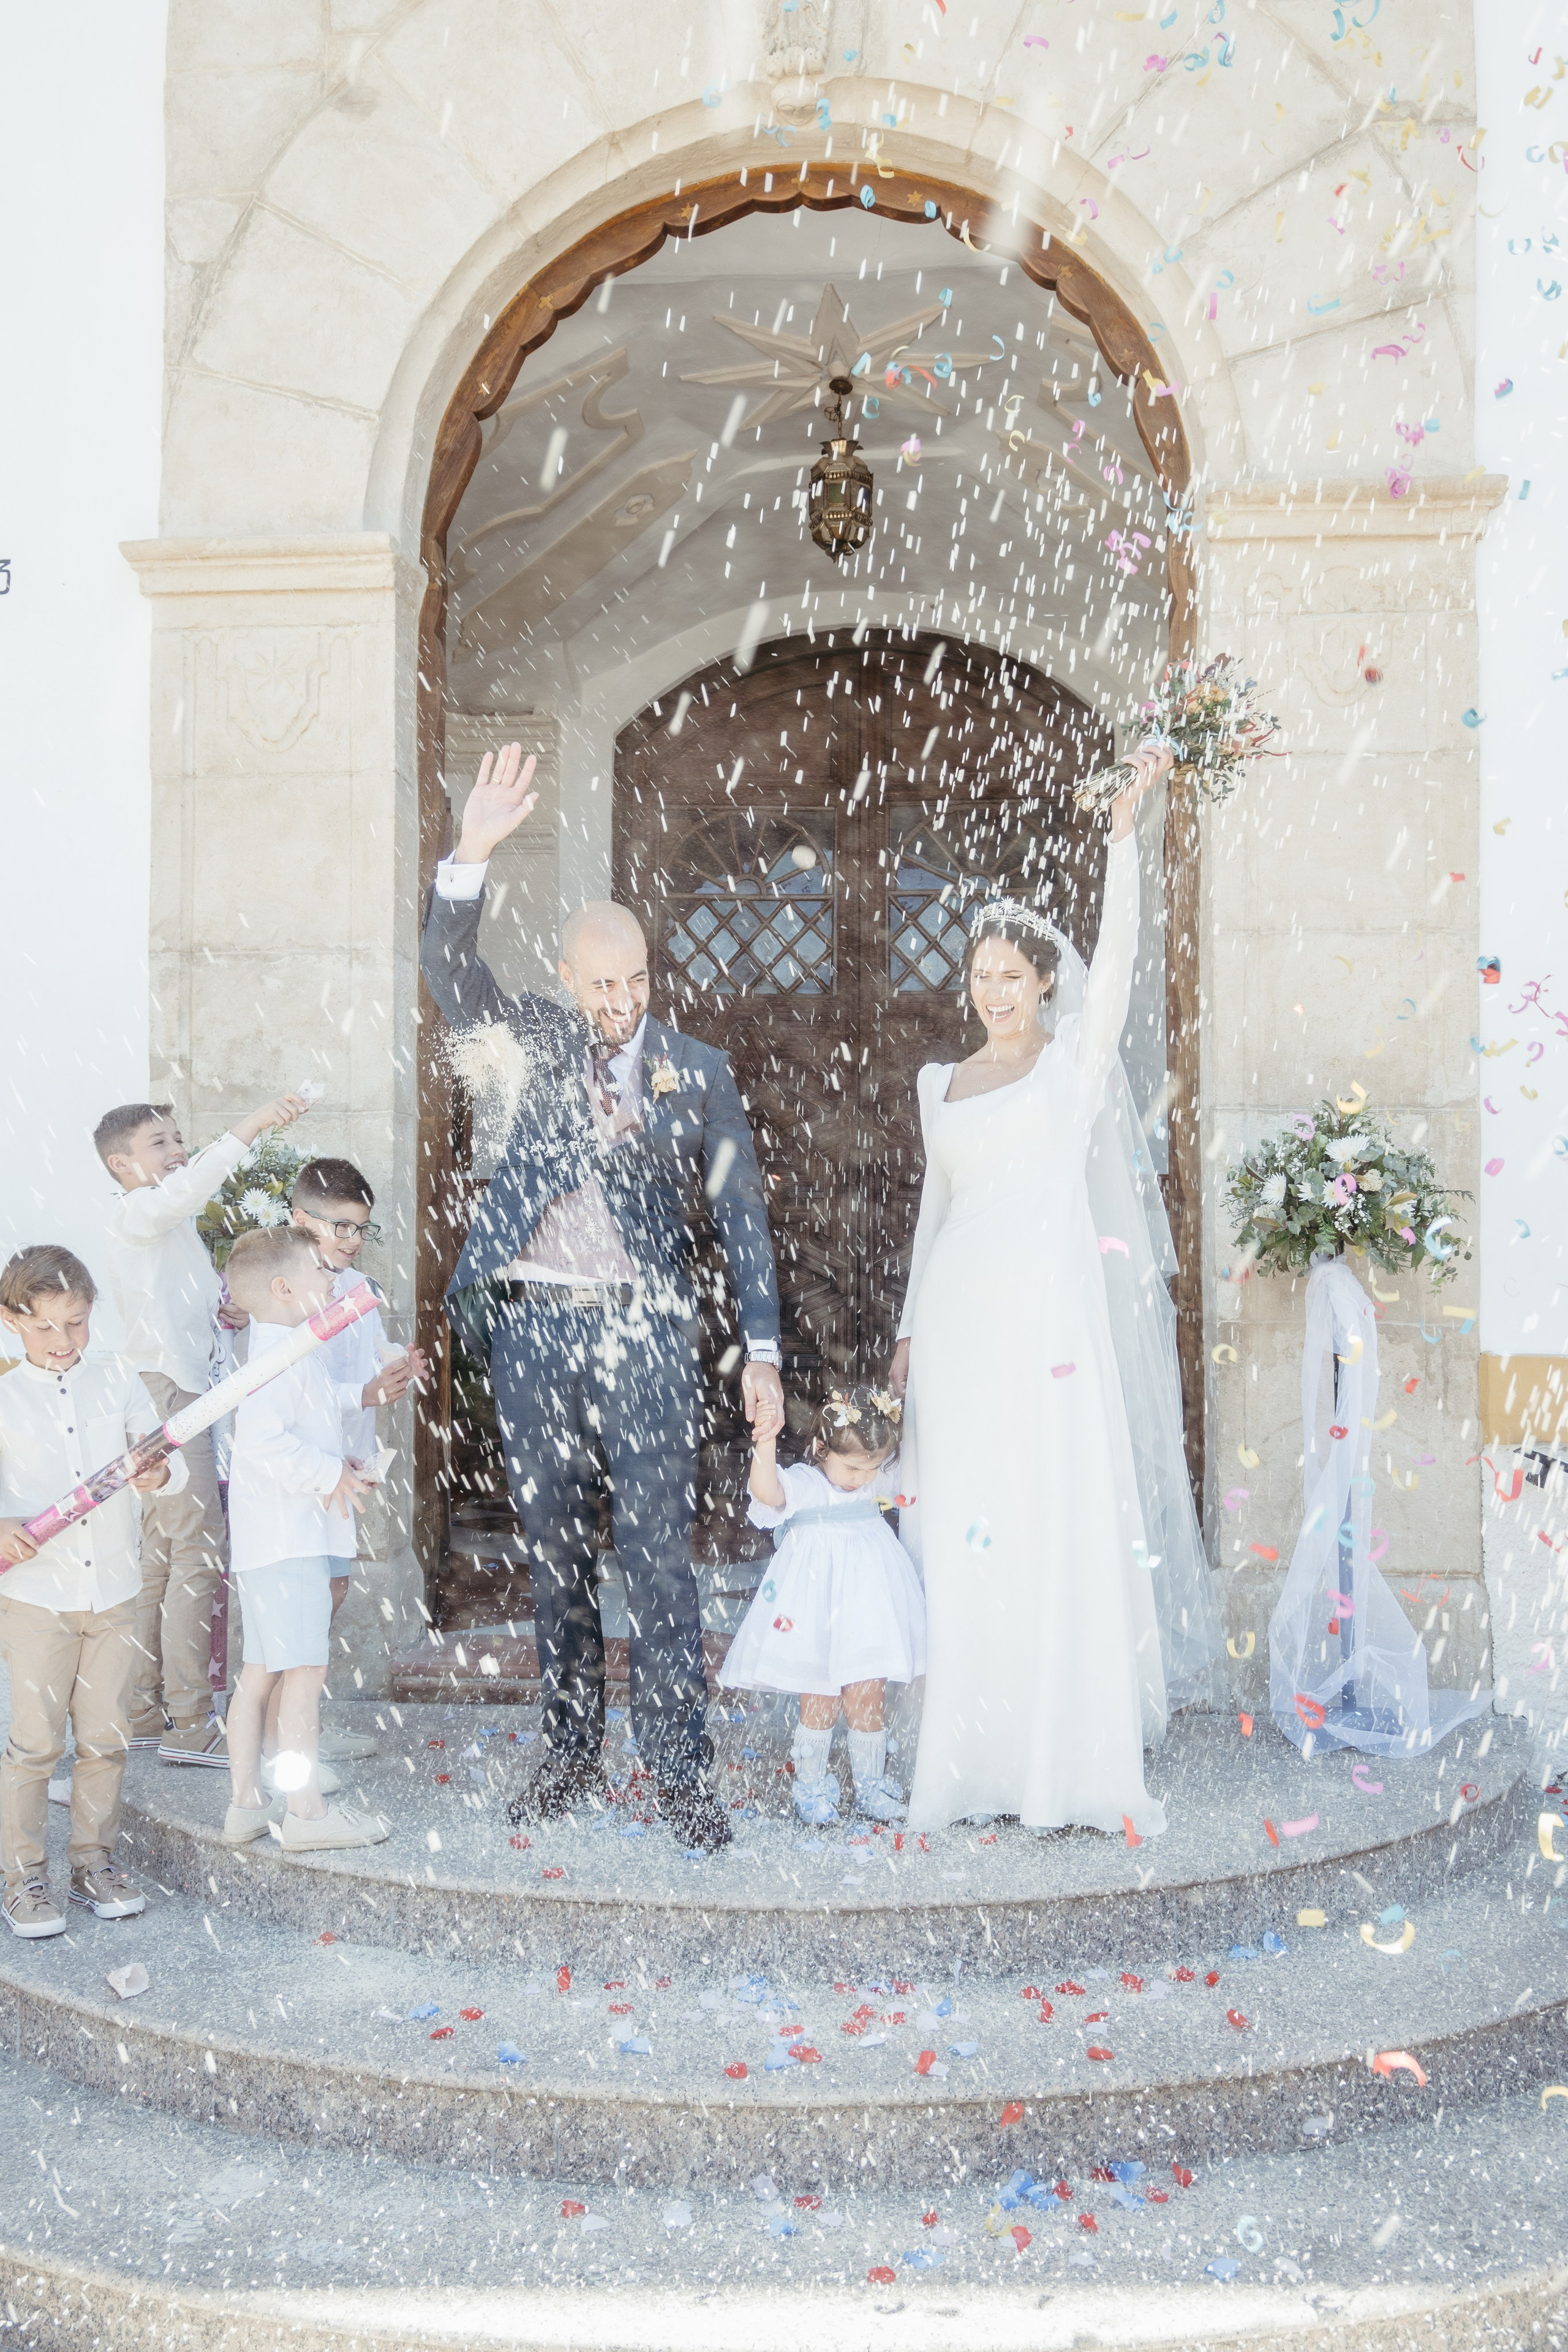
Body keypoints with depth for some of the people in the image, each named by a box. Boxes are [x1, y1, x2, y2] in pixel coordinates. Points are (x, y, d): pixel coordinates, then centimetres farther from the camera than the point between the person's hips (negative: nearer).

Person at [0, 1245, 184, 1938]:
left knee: (106, 1736, 8)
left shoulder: (118, 1378, 6)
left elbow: (167, 1457, 5)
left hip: (115, 1591, 2)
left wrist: (161, 1473, -17)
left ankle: (94, 1860, 23)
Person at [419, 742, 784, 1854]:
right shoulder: (536, 1041, 8)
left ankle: (682, 1770, 5)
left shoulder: (698, 1070, 5)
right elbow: (451, 972, -10)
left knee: (660, 1553, -4)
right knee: (557, 1551, 11)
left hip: (644, 1332, -2)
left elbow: (742, 1212, 5)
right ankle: (573, 1753, 24)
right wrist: (473, 854, -25)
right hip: (534, 1326, 2)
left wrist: (763, 1350, -3)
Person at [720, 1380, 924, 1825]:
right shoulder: (802, 1483, -14)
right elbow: (767, 1493, -34)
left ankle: (870, 1786, 29)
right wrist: (766, 1443, -49)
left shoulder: (881, 1481, 2)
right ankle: (811, 1785, 26)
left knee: (869, 1702, 11)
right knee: (819, 1705, 6)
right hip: (817, 1625, -4)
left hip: (867, 1620, 4)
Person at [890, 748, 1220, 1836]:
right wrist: (911, 1326, 16)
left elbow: (1117, 950, -10)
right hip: (961, 1316, 4)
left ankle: (1076, 1756, 0)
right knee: (962, 1529, 2)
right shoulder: (942, 1083, 17)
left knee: (1066, 1522, -6)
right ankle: (974, 1755, 9)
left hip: (1051, 1308, -4)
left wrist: (1124, 828, -20)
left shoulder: (1077, 1055, 5)